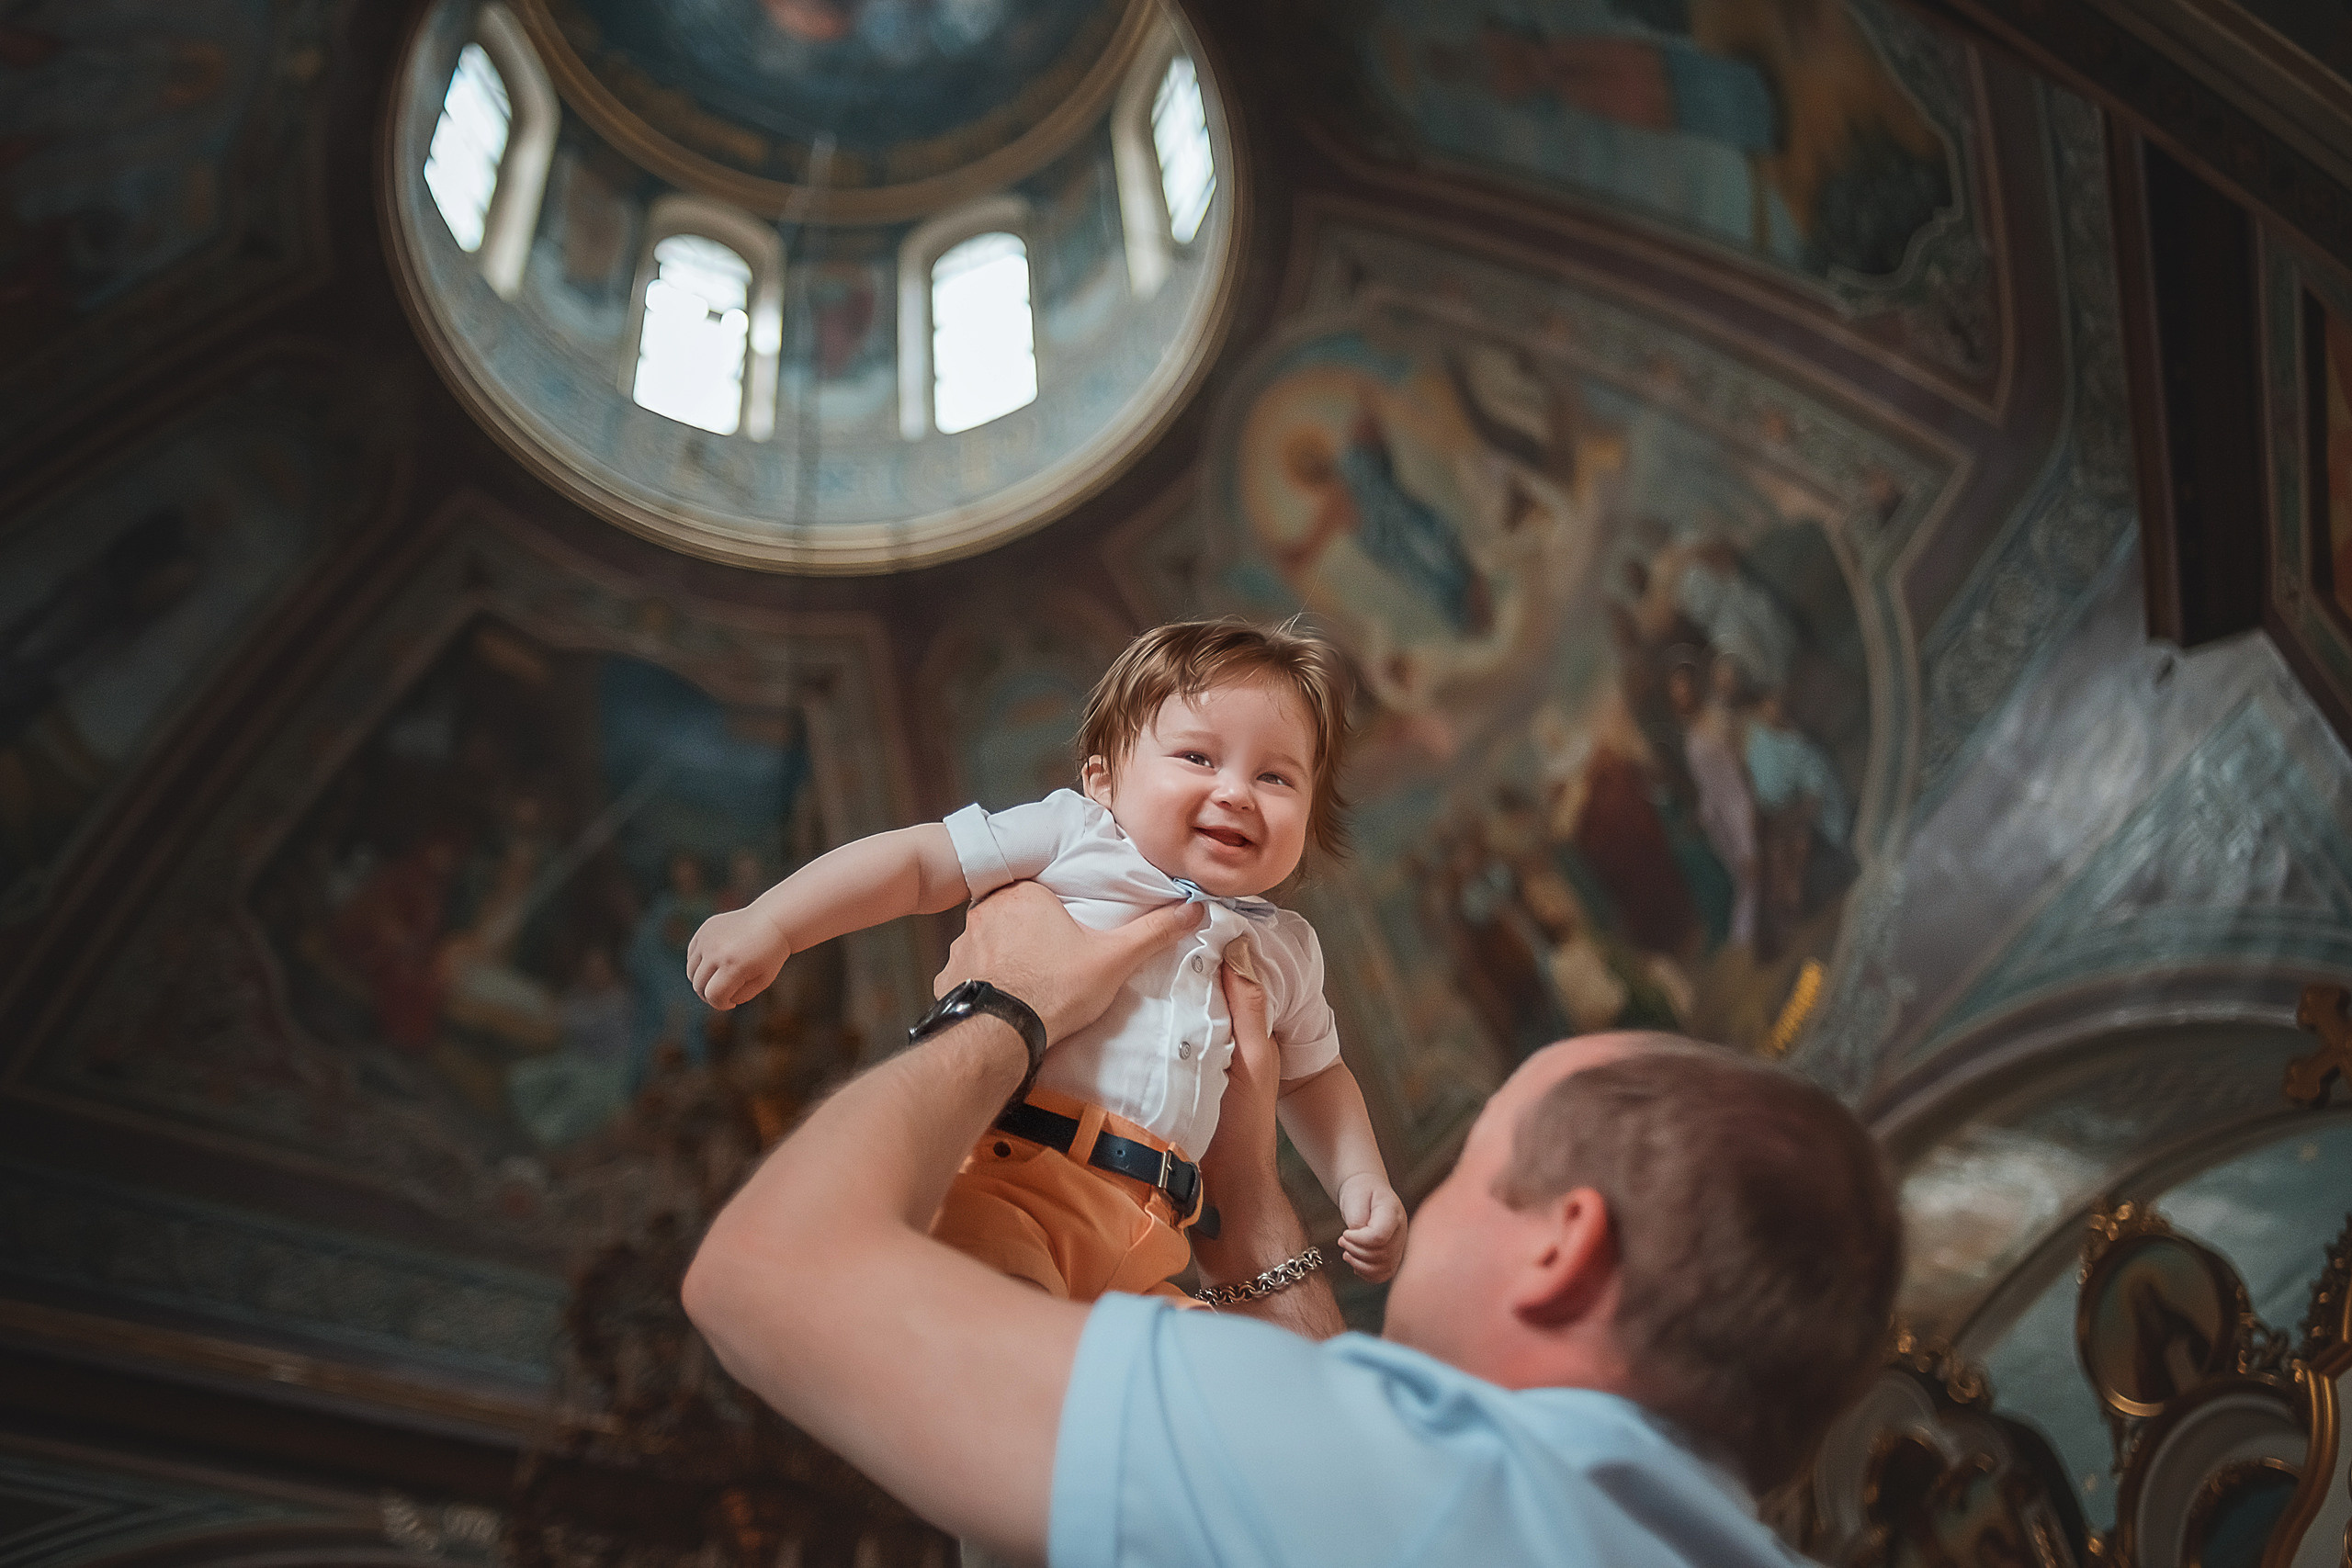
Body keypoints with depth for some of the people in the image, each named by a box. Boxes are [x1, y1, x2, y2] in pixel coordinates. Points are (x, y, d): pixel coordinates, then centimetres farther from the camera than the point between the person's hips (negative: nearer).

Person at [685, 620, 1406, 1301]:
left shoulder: (1285, 951, 23)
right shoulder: (1071, 836, 8)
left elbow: (1314, 1075, 37)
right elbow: (917, 861, 4)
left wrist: (1361, 1181, 21)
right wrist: (768, 922, -5)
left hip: (1137, 1238, 6)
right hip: (997, 1178, -6)